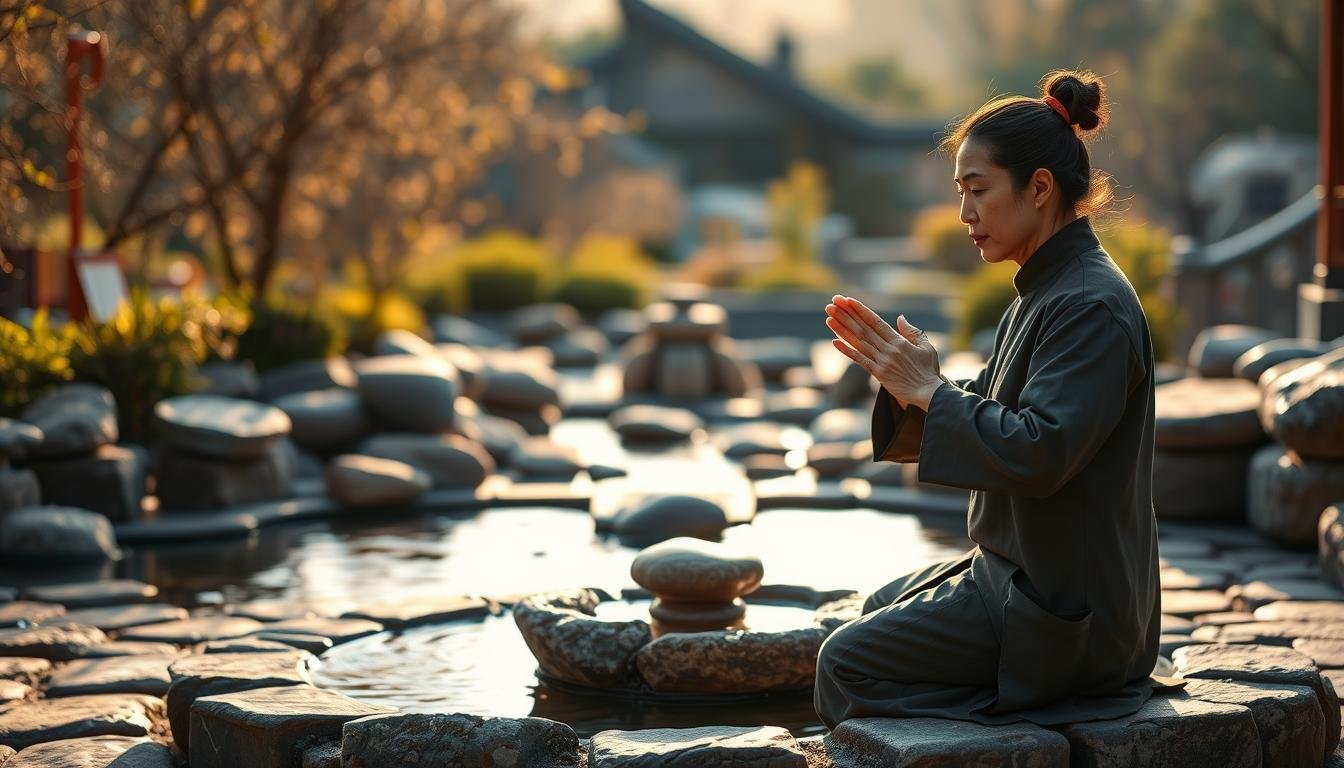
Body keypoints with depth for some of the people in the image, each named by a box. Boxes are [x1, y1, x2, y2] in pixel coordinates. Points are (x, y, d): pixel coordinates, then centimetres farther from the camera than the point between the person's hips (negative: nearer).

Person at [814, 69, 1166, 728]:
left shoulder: (1093, 307, -22)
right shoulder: (1041, 294, 10)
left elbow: (1037, 454, -30)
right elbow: (985, 415, 13)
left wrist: (929, 388, -20)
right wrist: (903, 379, -5)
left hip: (1064, 612, -10)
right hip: (1022, 570, 10)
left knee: (846, 662, -7)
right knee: (879, 608, 25)